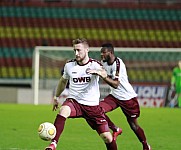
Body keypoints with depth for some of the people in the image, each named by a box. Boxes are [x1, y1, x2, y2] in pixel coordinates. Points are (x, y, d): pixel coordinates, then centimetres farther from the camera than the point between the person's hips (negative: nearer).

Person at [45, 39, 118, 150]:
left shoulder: (94, 65, -10)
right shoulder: (69, 65, 1)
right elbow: (63, 81, 22)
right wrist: (56, 97, 27)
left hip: (92, 105, -1)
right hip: (74, 101, 1)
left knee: (107, 137, -5)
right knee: (63, 111, -35)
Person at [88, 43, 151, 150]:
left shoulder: (118, 64, -26)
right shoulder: (104, 62, -2)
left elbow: (116, 84, -36)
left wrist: (103, 75, -48)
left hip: (128, 97, -7)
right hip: (114, 96, 7)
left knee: (134, 125, 1)